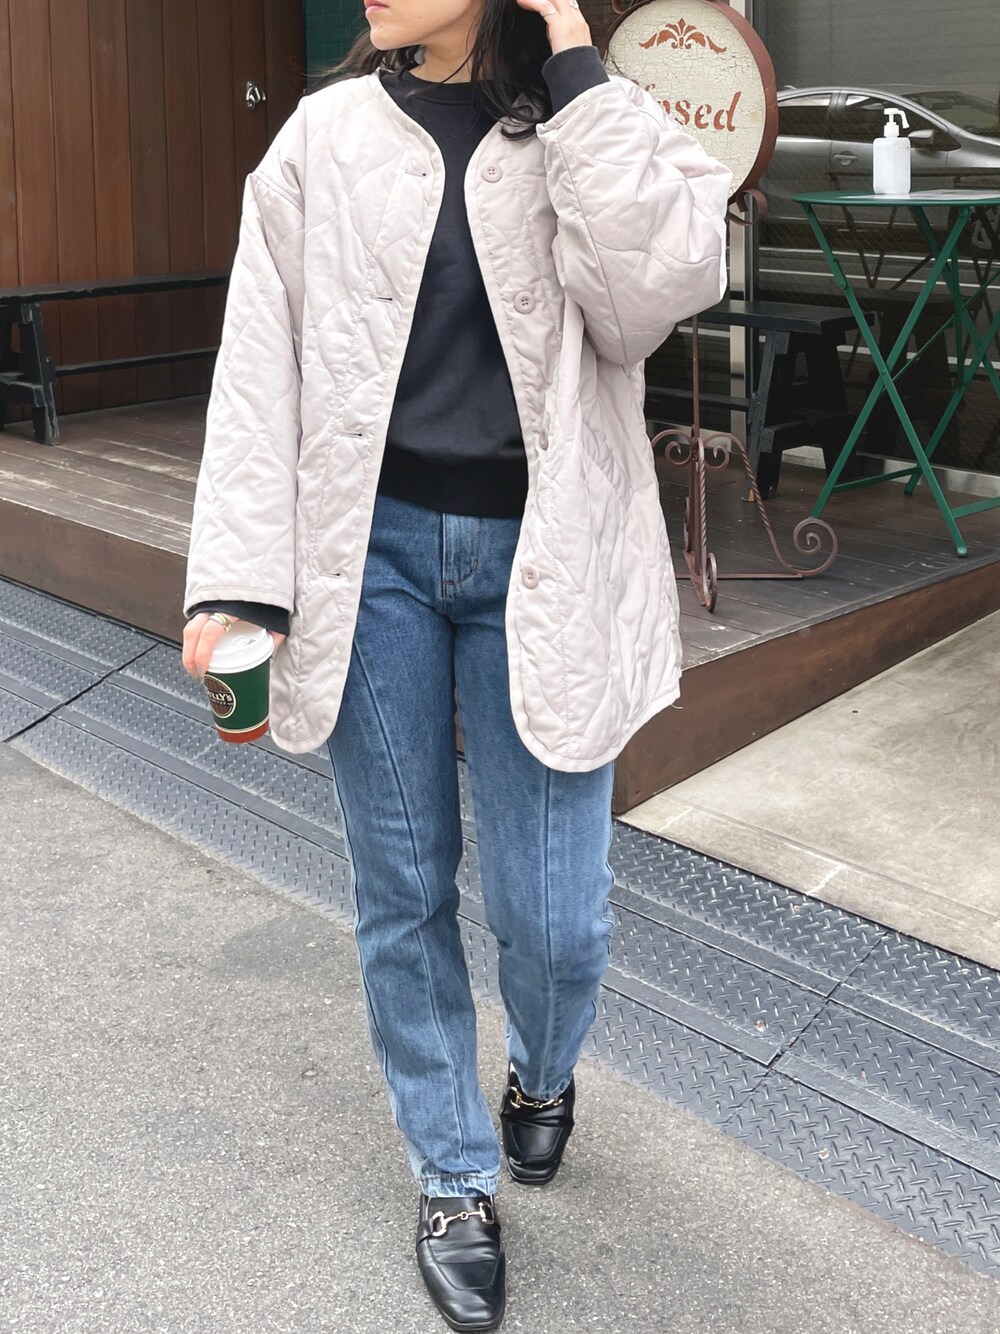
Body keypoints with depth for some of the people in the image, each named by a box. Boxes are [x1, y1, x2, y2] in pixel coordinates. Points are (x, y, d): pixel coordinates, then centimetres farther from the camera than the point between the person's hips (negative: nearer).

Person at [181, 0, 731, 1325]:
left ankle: (542, 1072, 37)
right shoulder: (324, 138, 4)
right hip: (370, 553, 1)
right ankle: (454, 1177, 29)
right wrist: (237, 582, -8)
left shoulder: (601, 130, 2)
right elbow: (259, 367, 0)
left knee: (555, 916, 1)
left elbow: (664, 282, -19)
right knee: (403, 896, 8)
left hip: (538, 560, -1)